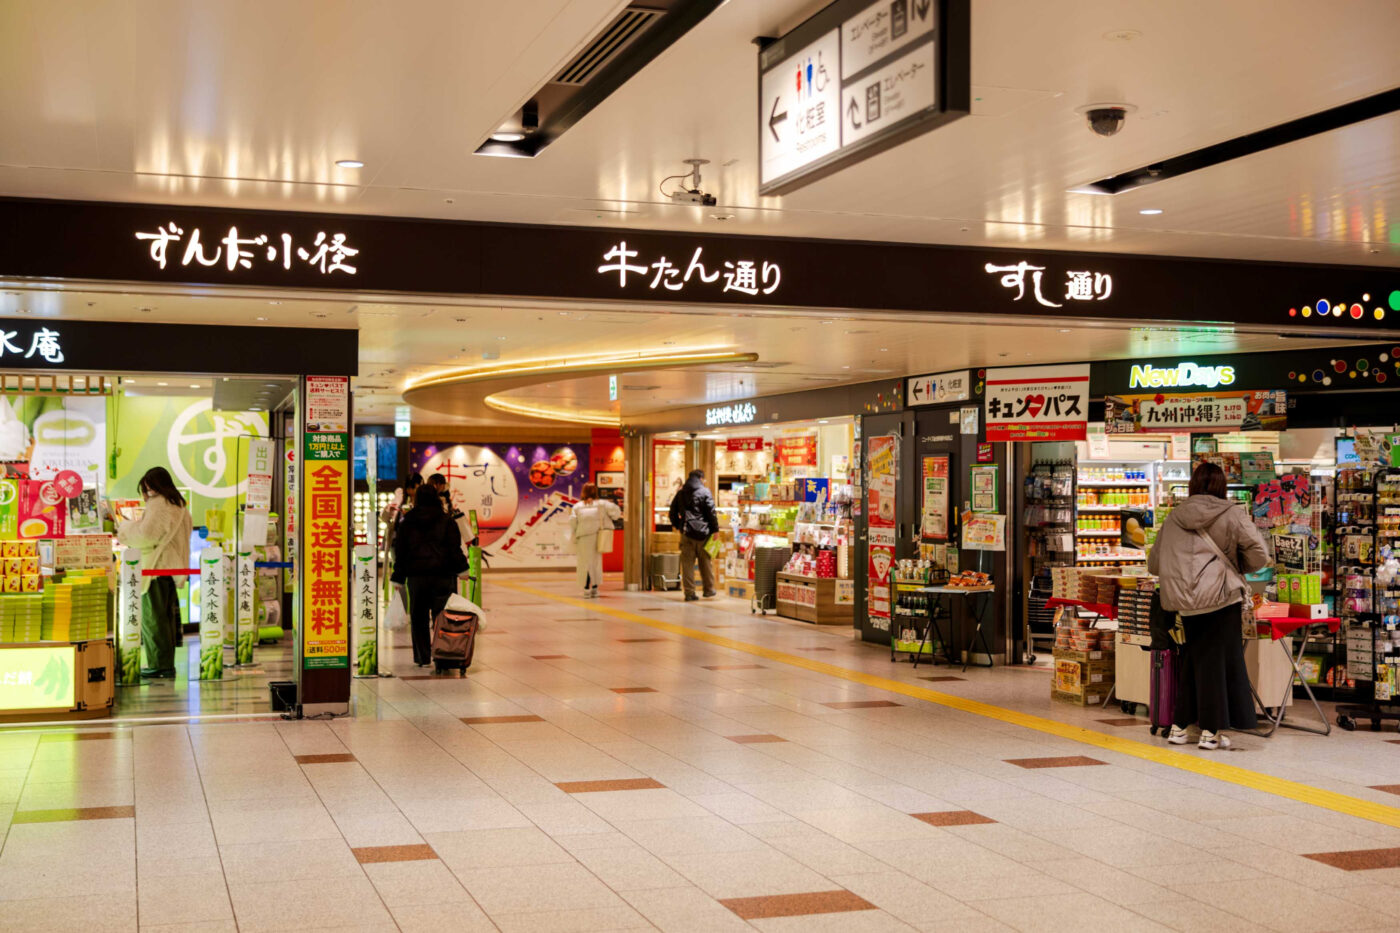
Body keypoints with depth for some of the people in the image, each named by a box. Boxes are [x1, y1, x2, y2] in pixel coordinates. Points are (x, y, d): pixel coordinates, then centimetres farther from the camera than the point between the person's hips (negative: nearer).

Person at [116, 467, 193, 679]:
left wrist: (124, 529, -1)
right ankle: (167, 664, 15)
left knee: (152, 617, -5)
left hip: (156, 567, -9)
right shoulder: (178, 505, 16)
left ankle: (160, 664, -5)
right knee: (167, 616, 12)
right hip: (172, 566, 9)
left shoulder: (158, 504, -12)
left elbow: (146, 534, -19)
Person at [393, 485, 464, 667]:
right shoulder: (447, 522, 0)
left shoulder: (406, 523, 5)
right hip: (442, 575, -1)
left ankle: (422, 658, 9)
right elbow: (455, 549, -4)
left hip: (416, 576, 1)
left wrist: (398, 576, 12)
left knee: (418, 618, 9)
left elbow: (400, 551, 7)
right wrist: (462, 569, 4)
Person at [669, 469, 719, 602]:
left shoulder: (681, 493, 9)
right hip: (702, 532, -3)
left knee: (687, 563, 3)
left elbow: (673, 510, 16)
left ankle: (689, 593, 2)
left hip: (686, 532, 3)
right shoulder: (704, 492, -5)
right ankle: (709, 589, 19)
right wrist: (715, 529, -2)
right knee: (706, 561, 11)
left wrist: (675, 524, 30)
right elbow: (711, 512, -9)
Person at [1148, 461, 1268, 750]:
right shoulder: (1231, 514, -2)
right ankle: (1211, 731, 2)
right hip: (1221, 597, -4)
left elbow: (1153, 564, 13)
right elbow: (1258, 555, -9)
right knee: (1219, 659, 2)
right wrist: (1236, 569, 8)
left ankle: (1179, 726, 17)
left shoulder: (1174, 518, 10)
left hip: (1185, 602, 4)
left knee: (1193, 659, 14)